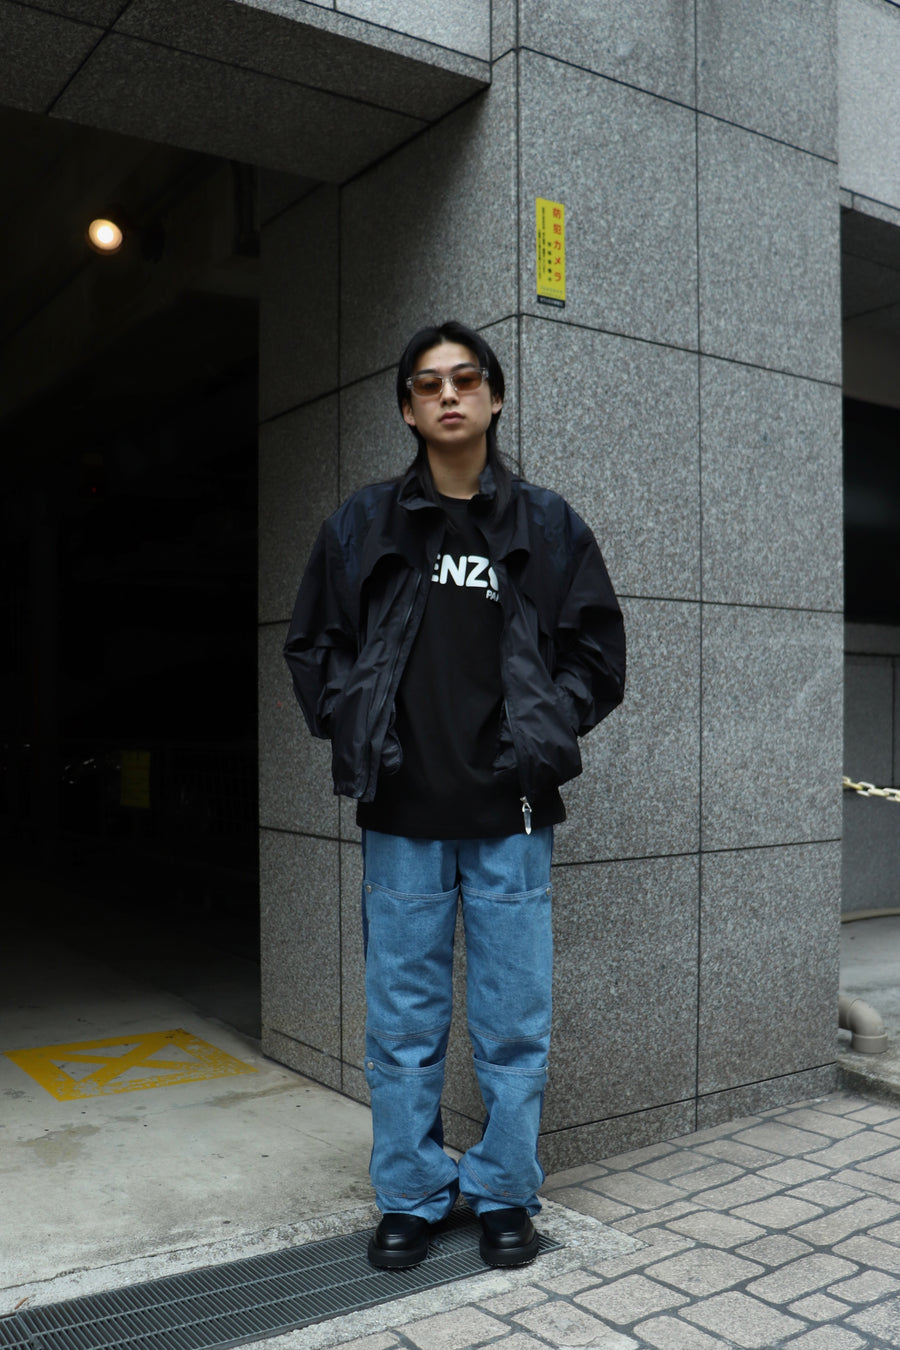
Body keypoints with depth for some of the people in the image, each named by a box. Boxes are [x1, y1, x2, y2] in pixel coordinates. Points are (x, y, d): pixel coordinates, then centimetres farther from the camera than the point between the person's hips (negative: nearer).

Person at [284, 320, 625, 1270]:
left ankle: (504, 1194, 27)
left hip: (511, 814, 0)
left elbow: (598, 648, 9)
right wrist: (355, 731, -2)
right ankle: (410, 1198, 27)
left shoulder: (547, 525, 6)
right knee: (403, 1021, 10)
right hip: (402, 813, 1)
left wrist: (548, 729, -3)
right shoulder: (362, 525, 6)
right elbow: (312, 644, 10)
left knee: (514, 1022, 8)